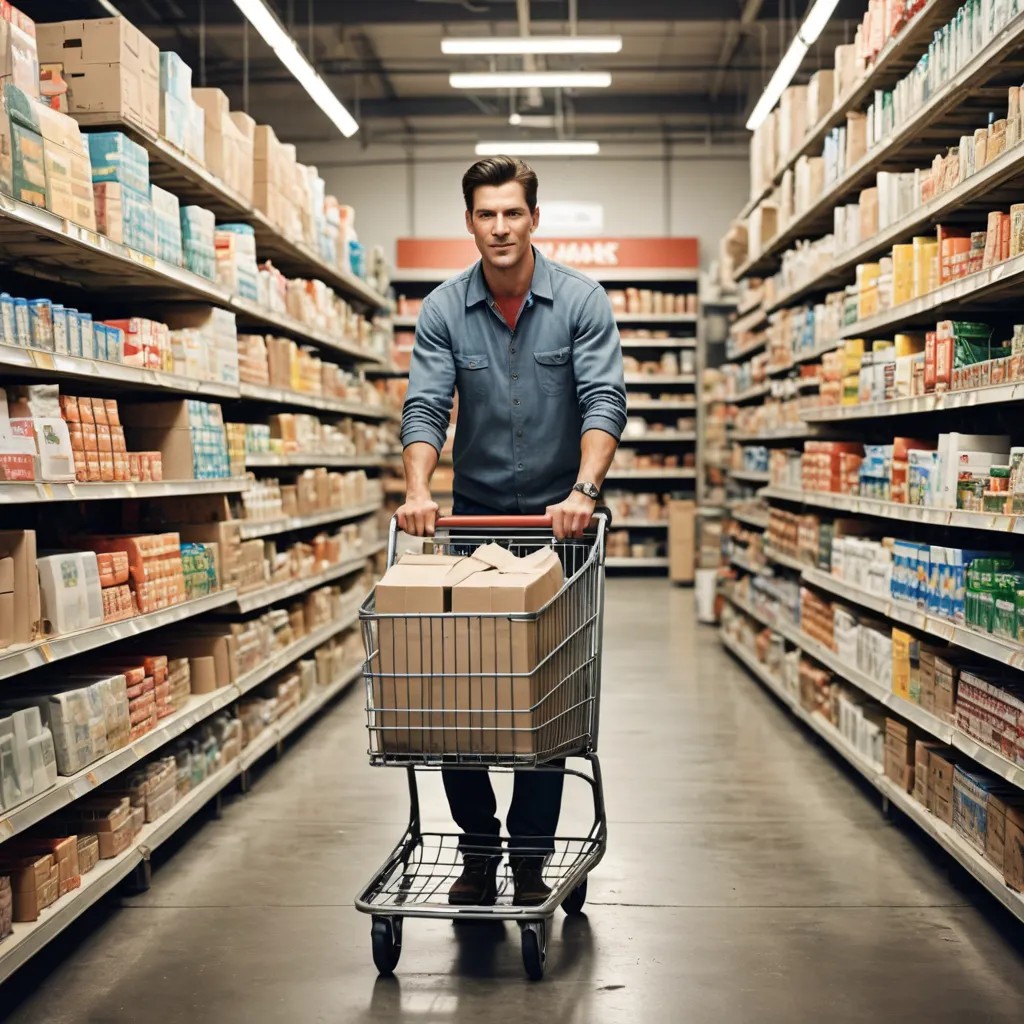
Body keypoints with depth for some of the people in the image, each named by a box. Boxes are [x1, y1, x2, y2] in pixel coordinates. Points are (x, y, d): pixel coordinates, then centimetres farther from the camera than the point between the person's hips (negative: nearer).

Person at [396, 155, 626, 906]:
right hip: (474, 513, 2)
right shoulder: (444, 309, -2)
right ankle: (477, 849, 17)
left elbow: (605, 400, -16)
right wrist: (418, 491, -28)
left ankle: (531, 858, 14)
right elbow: (426, 406, -10)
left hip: (558, 516, -1)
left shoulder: (582, 301, -7)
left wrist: (584, 490, -32)